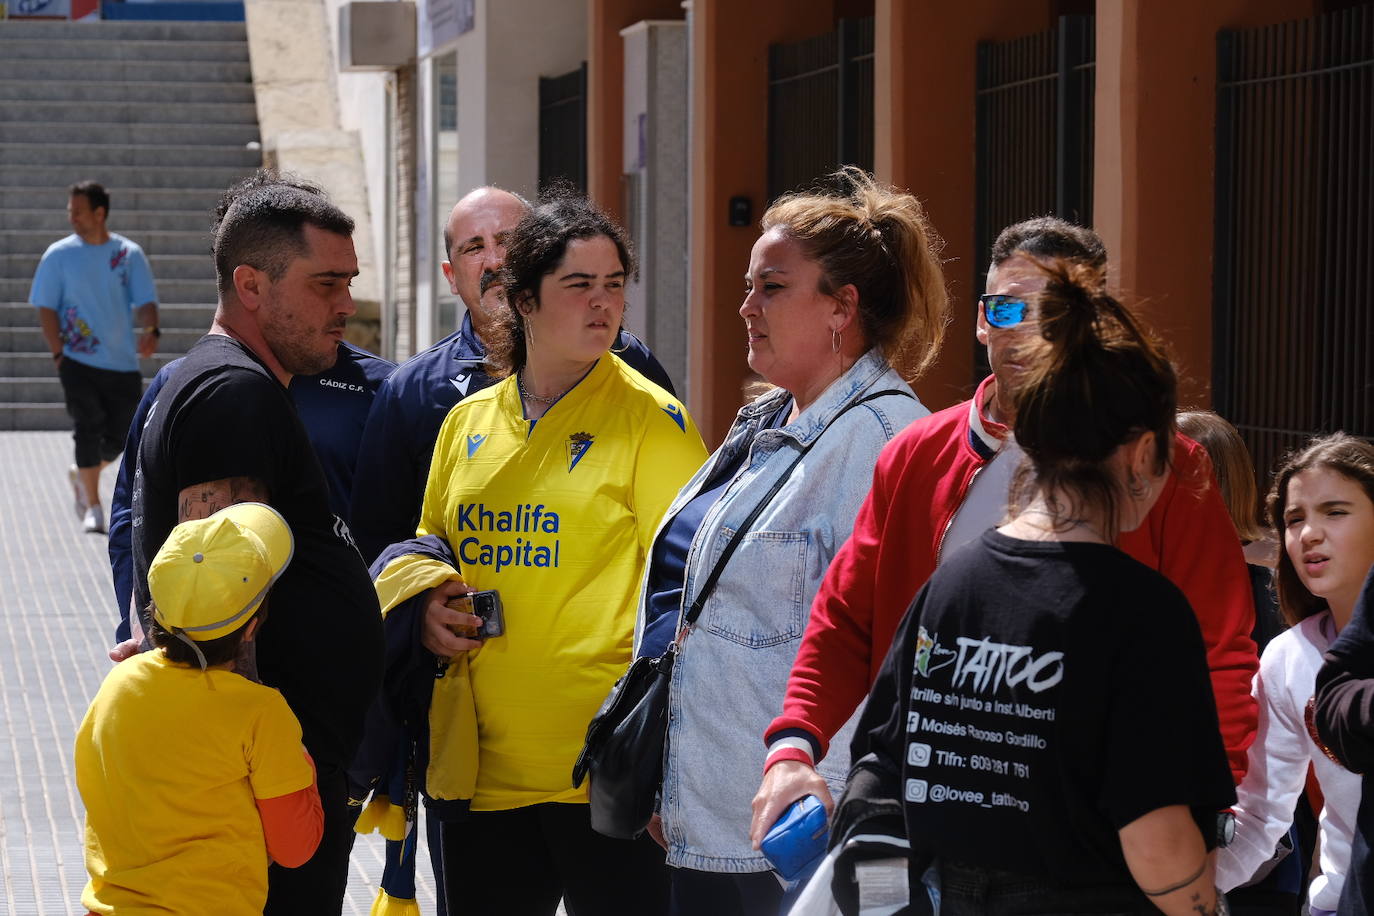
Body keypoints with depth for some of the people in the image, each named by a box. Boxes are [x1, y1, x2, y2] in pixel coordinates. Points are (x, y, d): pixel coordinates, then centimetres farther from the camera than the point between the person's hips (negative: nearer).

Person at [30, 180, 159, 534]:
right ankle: (92, 506, -6)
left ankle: (82, 476, 34)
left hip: (122, 362, 2)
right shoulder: (58, 255, 1)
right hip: (78, 360, -2)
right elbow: (46, 307, 1)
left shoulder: (129, 254, 3)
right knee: (89, 428, -14)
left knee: (118, 437, 5)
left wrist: (150, 331, -21)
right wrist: (58, 353, -8)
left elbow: (144, 301, 0)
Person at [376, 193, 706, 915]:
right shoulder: (469, 421, 11)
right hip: (477, 763, 5)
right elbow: (427, 542, 24)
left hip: (601, 766, -5)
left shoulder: (651, 418, -3)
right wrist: (425, 602, 1)